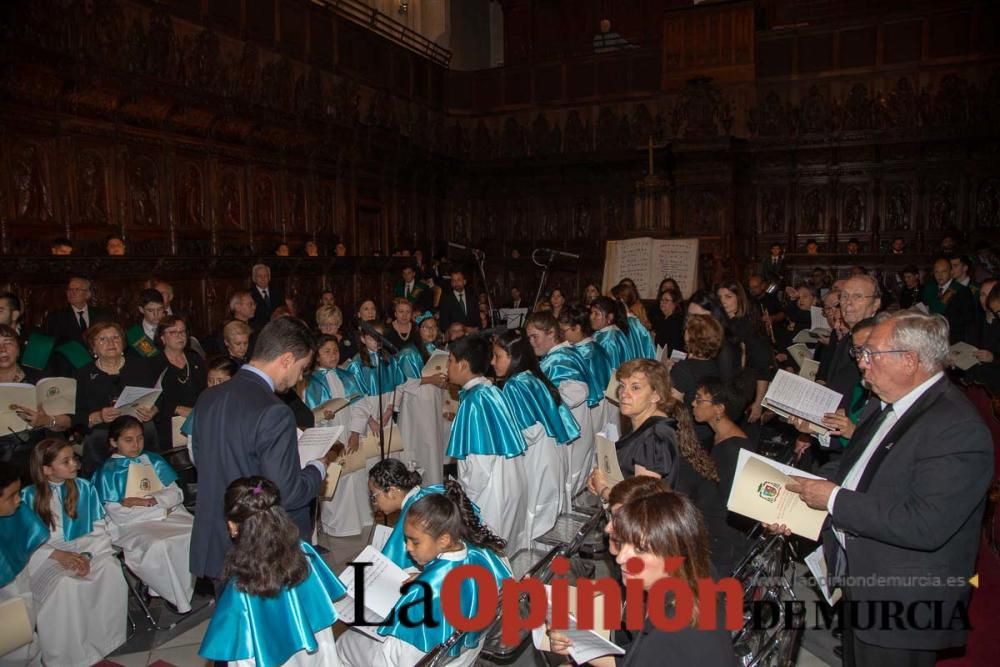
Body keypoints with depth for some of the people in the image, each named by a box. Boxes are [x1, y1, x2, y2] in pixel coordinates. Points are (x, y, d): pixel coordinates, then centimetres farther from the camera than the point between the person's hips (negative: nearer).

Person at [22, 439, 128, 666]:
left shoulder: (84, 488, 4)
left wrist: (87, 554, -15)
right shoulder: (29, 496, -1)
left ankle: (103, 639, -14)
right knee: (65, 584, -35)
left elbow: (100, 529, 3)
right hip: (46, 556, -2)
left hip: (85, 549, 2)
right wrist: (58, 555, -20)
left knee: (112, 571, -30)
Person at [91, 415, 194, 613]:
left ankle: (197, 586, -12)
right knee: (158, 546, -35)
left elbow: (176, 493, 8)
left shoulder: (154, 461, 15)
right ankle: (179, 600, -21)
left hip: (168, 515, 4)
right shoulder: (108, 472, 3)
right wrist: (161, 508, -8)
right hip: (132, 525, -4)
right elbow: (117, 514, -6)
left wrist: (147, 501, -12)